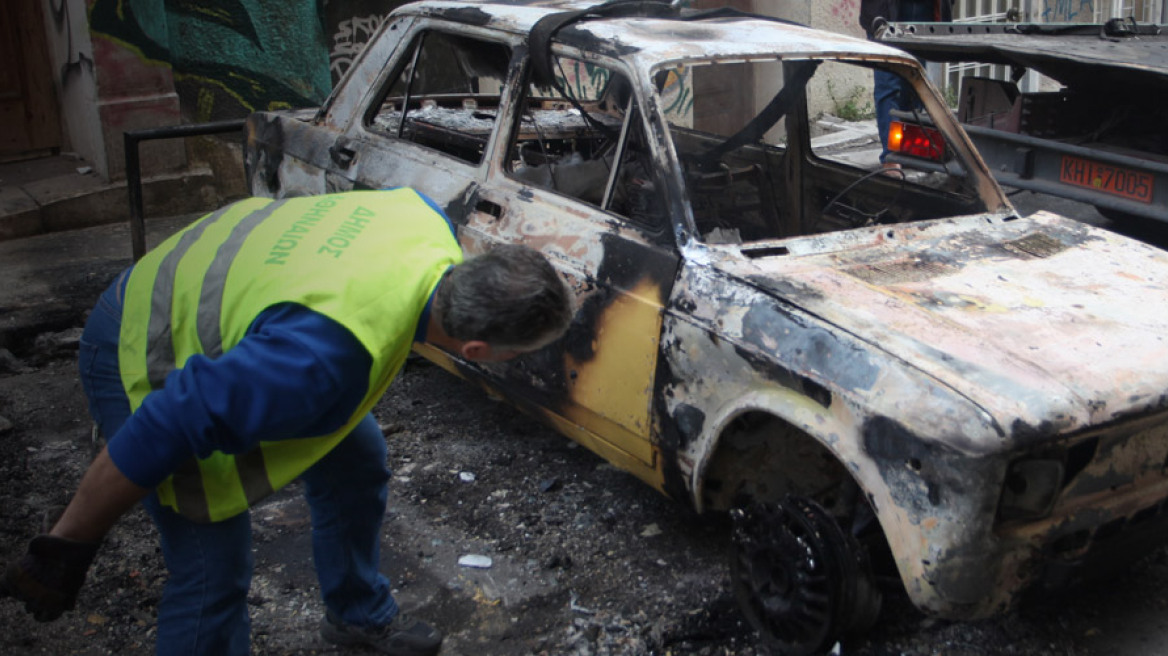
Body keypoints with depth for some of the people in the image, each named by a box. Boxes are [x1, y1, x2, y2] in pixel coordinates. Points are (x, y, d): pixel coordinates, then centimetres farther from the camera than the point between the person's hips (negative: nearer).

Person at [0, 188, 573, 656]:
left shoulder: (429, 218, -18)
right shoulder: (328, 359, -43)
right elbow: (156, 438, -36)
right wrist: (66, 549, -23)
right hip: (151, 357, -8)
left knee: (356, 460, 16)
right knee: (214, 576, -11)